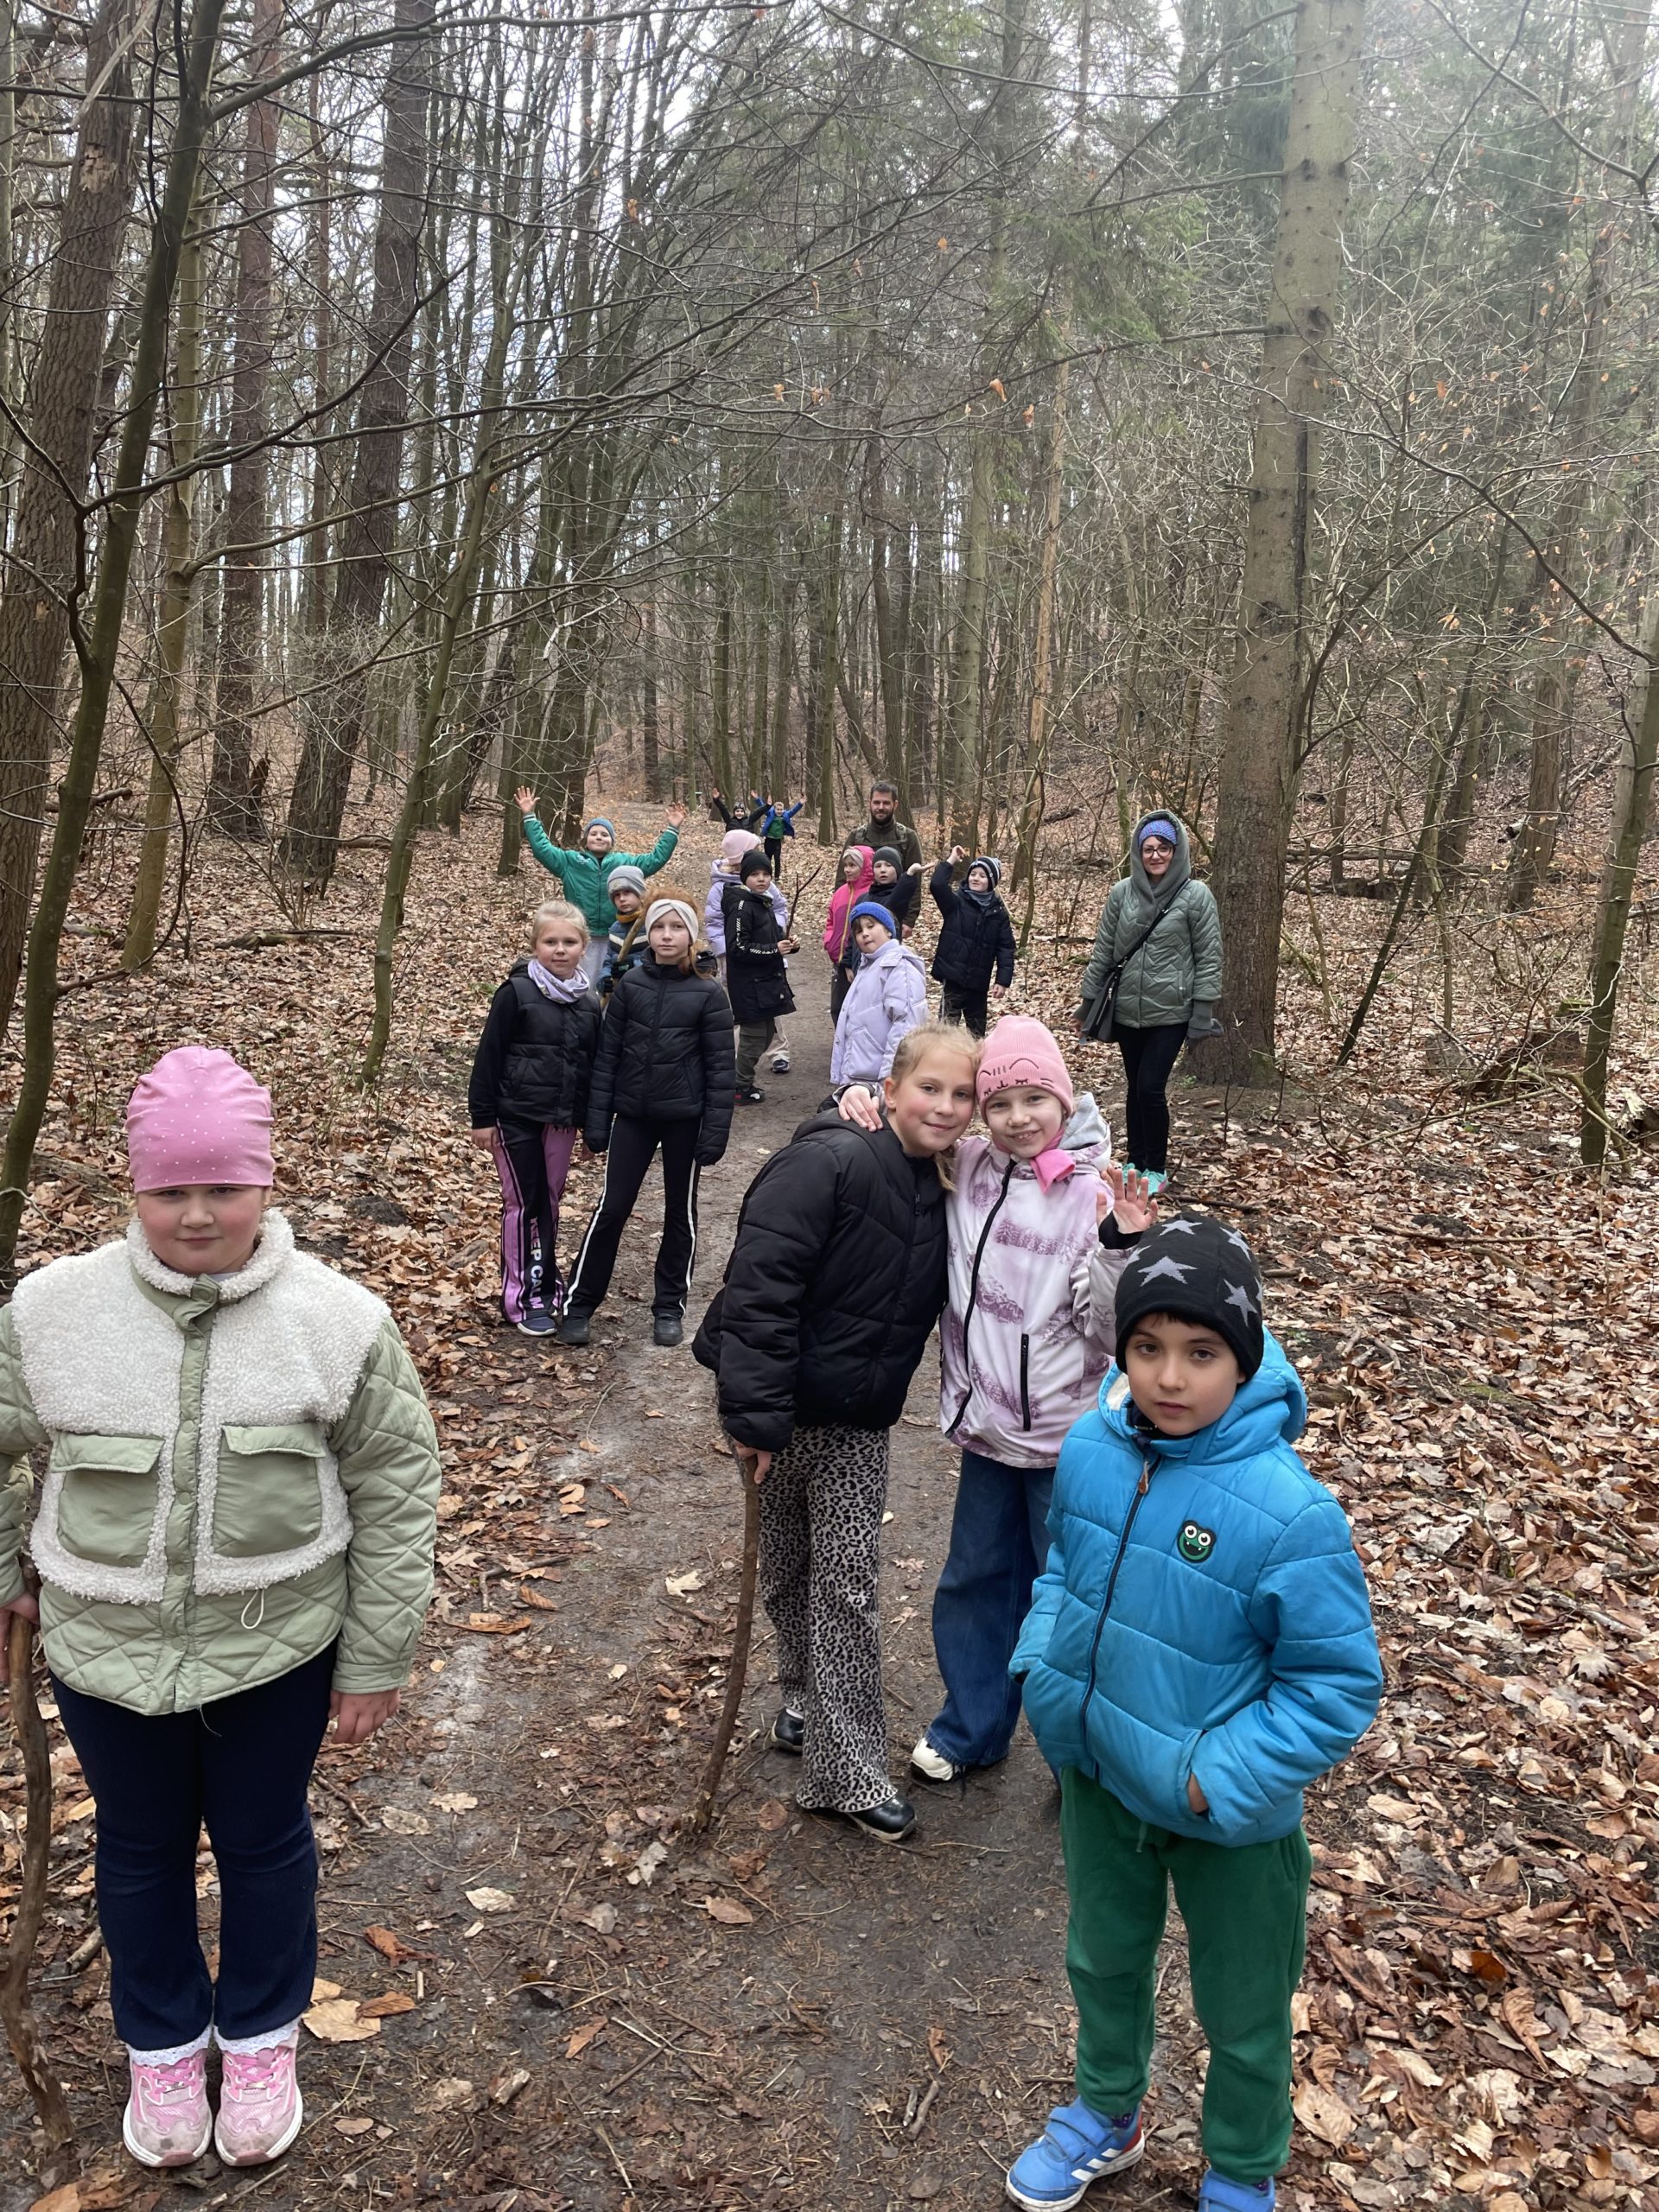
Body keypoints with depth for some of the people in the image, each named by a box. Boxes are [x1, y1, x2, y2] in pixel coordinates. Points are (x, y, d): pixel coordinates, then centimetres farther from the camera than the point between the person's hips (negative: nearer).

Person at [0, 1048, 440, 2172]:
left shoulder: (338, 1320, -16)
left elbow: (397, 1490, -9)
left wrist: (377, 1657, -5)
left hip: (278, 1647, -1)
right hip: (107, 1651, 1)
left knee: (264, 1842, 20)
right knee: (140, 1849, 22)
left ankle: (261, 2037, 47)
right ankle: (163, 2045, 49)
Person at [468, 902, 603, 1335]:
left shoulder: (590, 1002, 6)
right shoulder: (516, 992, -9)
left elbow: (596, 1063, 13)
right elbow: (488, 1056, -8)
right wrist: (482, 1117, -9)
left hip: (563, 1119, 5)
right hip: (517, 1117, -5)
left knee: (550, 1202, 13)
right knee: (523, 1203, 0)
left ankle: (545, 1285, 24)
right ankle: (522, 1297, 9)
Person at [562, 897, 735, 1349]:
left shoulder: (708, 993, -6)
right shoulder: (630, 985, 0)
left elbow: (721, 1066, -6)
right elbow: (607, 1054, 2)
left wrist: (716, 1130, -10)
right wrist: (596, 1119, -2)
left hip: (684, 1118, -1)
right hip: (632, 1114, 1)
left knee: (680, 1212, 10)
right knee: (611, 1208, 1)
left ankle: (669, 1307, 23)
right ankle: (579, 1303, 12)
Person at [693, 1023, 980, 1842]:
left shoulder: (943, 1190, 1)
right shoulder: (827, 1163, -22)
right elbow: (758, 1287, -26)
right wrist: (755, 1415, -27)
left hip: (858, 1421, 4)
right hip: (776, 1408, -4)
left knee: (848, 1584, 4)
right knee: (785, 1572, 14)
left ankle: (847, 1772, 16)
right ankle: (805, 1696, 39)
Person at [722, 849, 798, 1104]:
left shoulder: (762, 903, 13)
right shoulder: (742, 906, -16)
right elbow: (738, 948, -22)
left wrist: (784, 942, 4)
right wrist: (774, 950, -21)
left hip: (767, 982, 10)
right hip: (749, 985, -10)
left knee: (766, 1033, 16)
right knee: (754, 1035, -2)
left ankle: (744, 1080, 29)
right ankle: (742, 1088, 12)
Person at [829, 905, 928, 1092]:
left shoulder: (900, 968, -10)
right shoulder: (866, 968, 20)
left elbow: (906, 1025, -19)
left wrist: (889, 1077, -23)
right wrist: (838, 1076, 21)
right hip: (855, 1079, 9)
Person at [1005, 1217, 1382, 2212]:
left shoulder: (1289, 1511, -30)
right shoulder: (1090, 1449, -14)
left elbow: (1338, 1683, -21)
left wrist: (1217, 1779, -22)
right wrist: (1041, 1668, -6)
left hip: (1230, 1820, -4)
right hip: (1098, 1775, 5)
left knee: (1242, 2016, 21)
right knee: (1104, 1959, 29)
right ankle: (1107, 2113, 57)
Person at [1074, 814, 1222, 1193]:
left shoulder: (1196, 896, -7)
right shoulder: (1122, 893, 1)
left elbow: (1208, 957, -5)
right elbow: (1102, 951, 7)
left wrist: (1203, 1011, -10)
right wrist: (1088, 1003, 9)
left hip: (1171, 1013, -3)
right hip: (1126, 1011, 3)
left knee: (1150, 1088, -8)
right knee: (1134, 1088, 13)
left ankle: (1157, 1168, 11)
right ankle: (1136, 1161, 28)